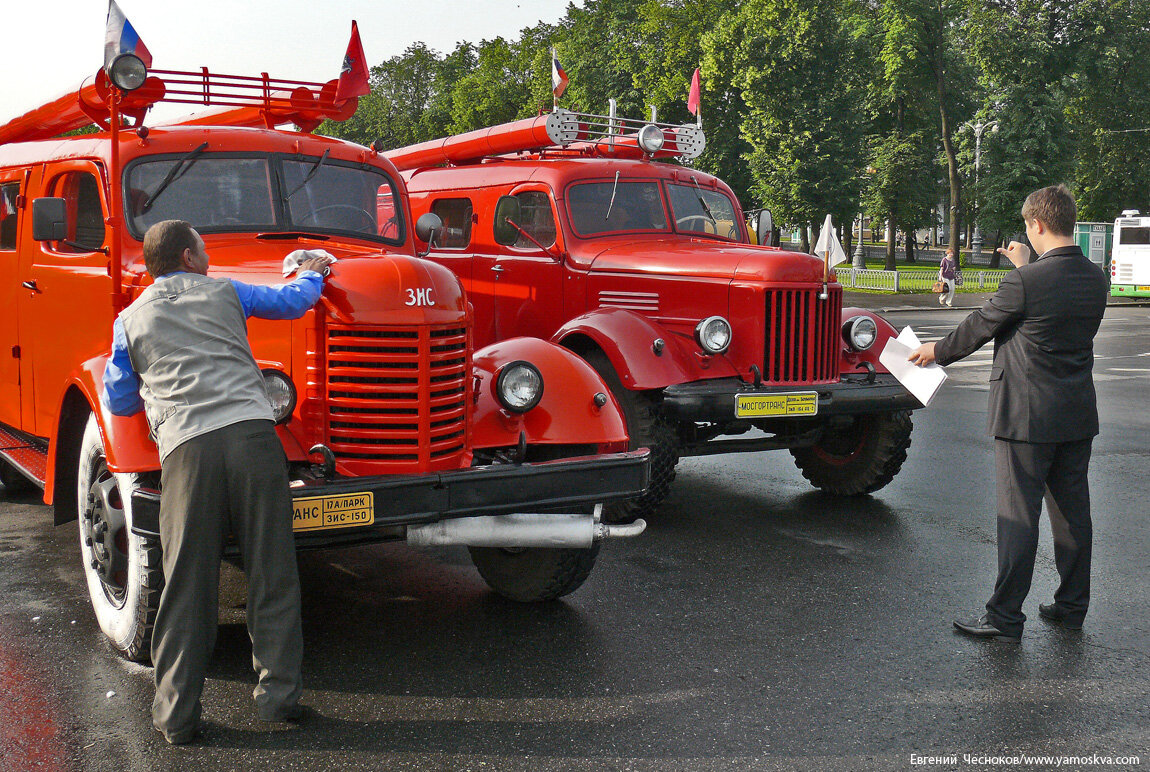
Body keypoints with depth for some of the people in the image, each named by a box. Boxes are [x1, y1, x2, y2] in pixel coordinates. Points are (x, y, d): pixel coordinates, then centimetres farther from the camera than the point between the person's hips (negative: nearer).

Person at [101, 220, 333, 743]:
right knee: (272, 572, 7)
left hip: (186, 448, 1)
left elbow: (119, 401, 23)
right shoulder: (224, 293, 16)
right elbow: (292, 301, 30)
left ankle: (176, 714, 9)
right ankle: (278, 694, 12)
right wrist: (312, 273, 51)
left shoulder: (130, 319, 18)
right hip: (251, 433, 0)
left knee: (186, 582, 5)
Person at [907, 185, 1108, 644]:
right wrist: (1026, 267, 29)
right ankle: (1072, 605, 26)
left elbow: (979, 327, -6)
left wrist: (938, 351, 11)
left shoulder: (1027, 282, -18)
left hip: (1028, 416, -7)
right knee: (1072, 510, 15)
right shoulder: (1095, 280, 2)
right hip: (1079, 416, 7)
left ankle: (1005, 618, 2)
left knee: (1019, 516, -3)